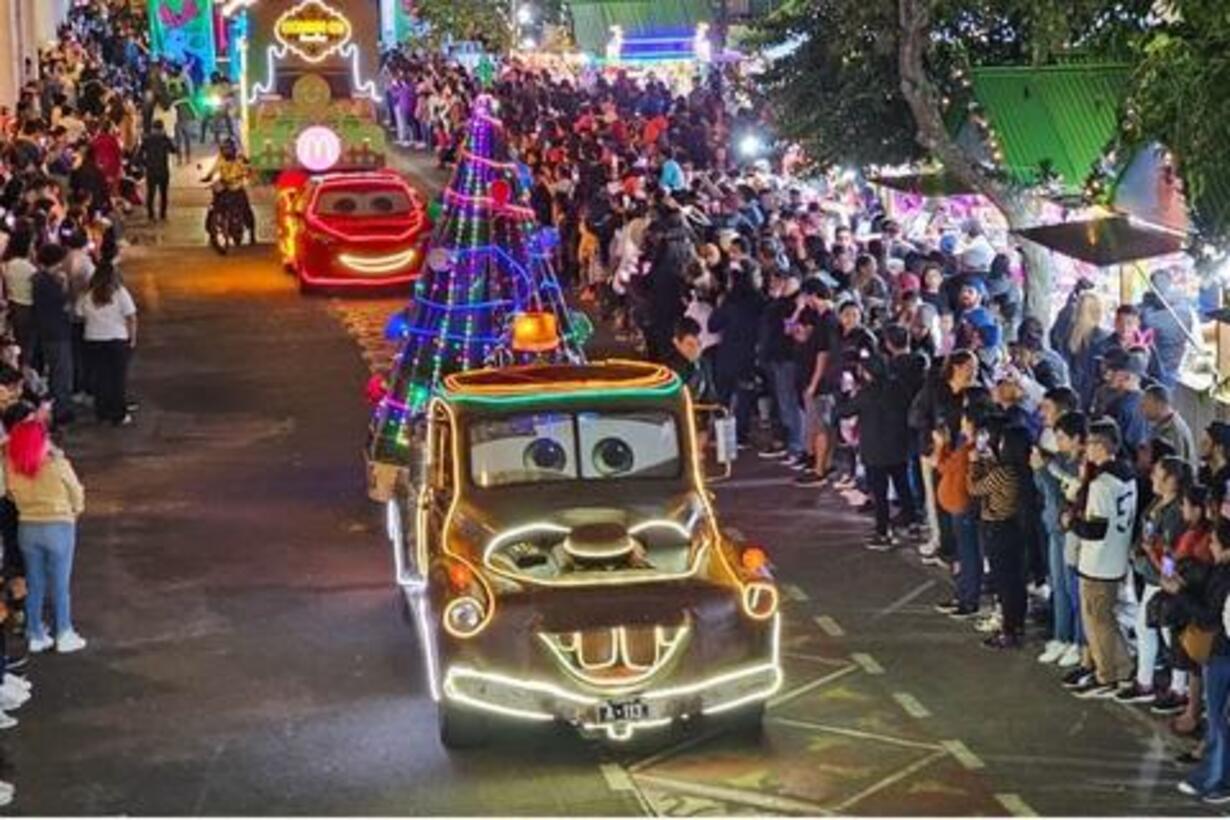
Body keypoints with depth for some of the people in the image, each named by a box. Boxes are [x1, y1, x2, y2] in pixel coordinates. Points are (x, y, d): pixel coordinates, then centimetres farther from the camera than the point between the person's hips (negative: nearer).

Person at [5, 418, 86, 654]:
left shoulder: (11, 467, -9)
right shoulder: (58, 464, -19)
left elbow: (13, 495, 2)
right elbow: (77, 494, -7)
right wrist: (75, 511, 13)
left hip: (27, 527, 4)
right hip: (59, 526, -3)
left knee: (34, 584, 15)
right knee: (60, 583, 9)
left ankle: (36, 636, 23)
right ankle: (64, 636, 18)